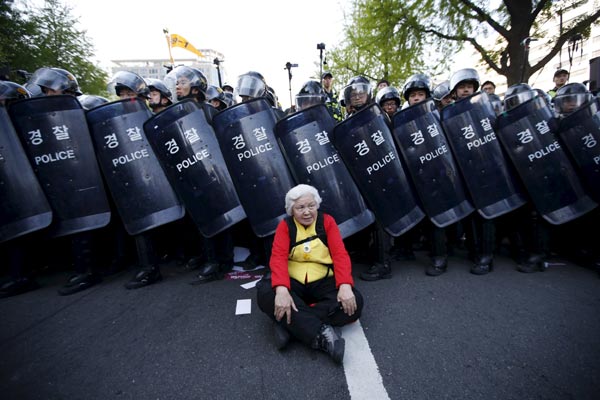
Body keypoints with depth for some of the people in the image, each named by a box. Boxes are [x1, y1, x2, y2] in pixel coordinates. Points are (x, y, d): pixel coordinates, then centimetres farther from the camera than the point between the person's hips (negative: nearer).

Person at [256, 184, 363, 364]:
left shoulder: (327, 221, 1)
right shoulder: (285, 226, -1)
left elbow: (340, 255, -9)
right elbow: (278, 258, -15)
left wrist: (345, 286, -28)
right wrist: (281, 290, -35)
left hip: (323, 281, 1)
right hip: (293, 282, -1)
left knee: (354, 302, -25)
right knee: (265, 292, -31)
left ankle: (288, 324, -26)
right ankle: (322, 334, -33)